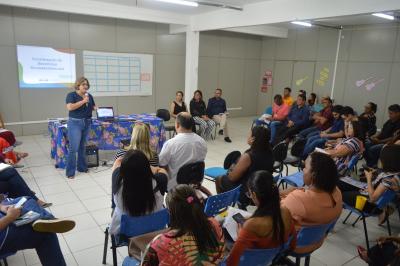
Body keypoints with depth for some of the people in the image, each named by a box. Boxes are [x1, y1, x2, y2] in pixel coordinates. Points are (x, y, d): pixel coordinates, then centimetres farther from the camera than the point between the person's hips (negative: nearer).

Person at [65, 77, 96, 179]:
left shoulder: (89, 96, 12)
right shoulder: (71, 95, -5)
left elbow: (94, 107, 17)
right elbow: (70, 107, -19)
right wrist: (83, 101, -19)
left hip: (87, 123, 6)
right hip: (75, 123, -6)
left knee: (82, 146, 15)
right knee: (73, 148, -7)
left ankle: (82, 167, 26)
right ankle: (70, 172, 1)